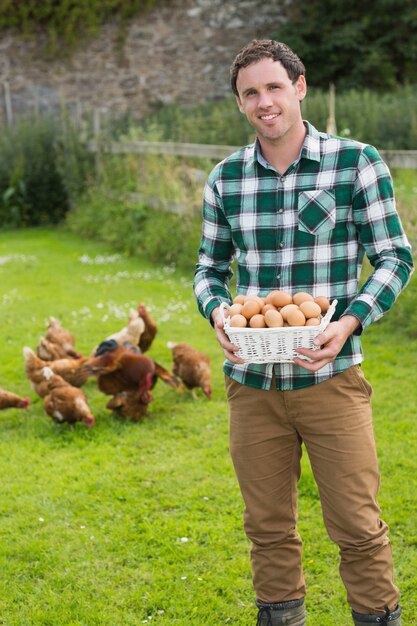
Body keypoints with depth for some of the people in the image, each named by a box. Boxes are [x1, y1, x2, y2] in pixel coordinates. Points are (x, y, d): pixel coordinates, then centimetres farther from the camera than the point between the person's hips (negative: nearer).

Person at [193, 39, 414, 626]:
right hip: (251, 382, 3)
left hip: (330, 378, -3)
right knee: (268, 527, 13)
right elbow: (210, 268, 14)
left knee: (357, 526, 2)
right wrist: (217, 313, -8)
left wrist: (349, 321, -18)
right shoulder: (225, 178, 5)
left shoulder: (357, 162, -4)